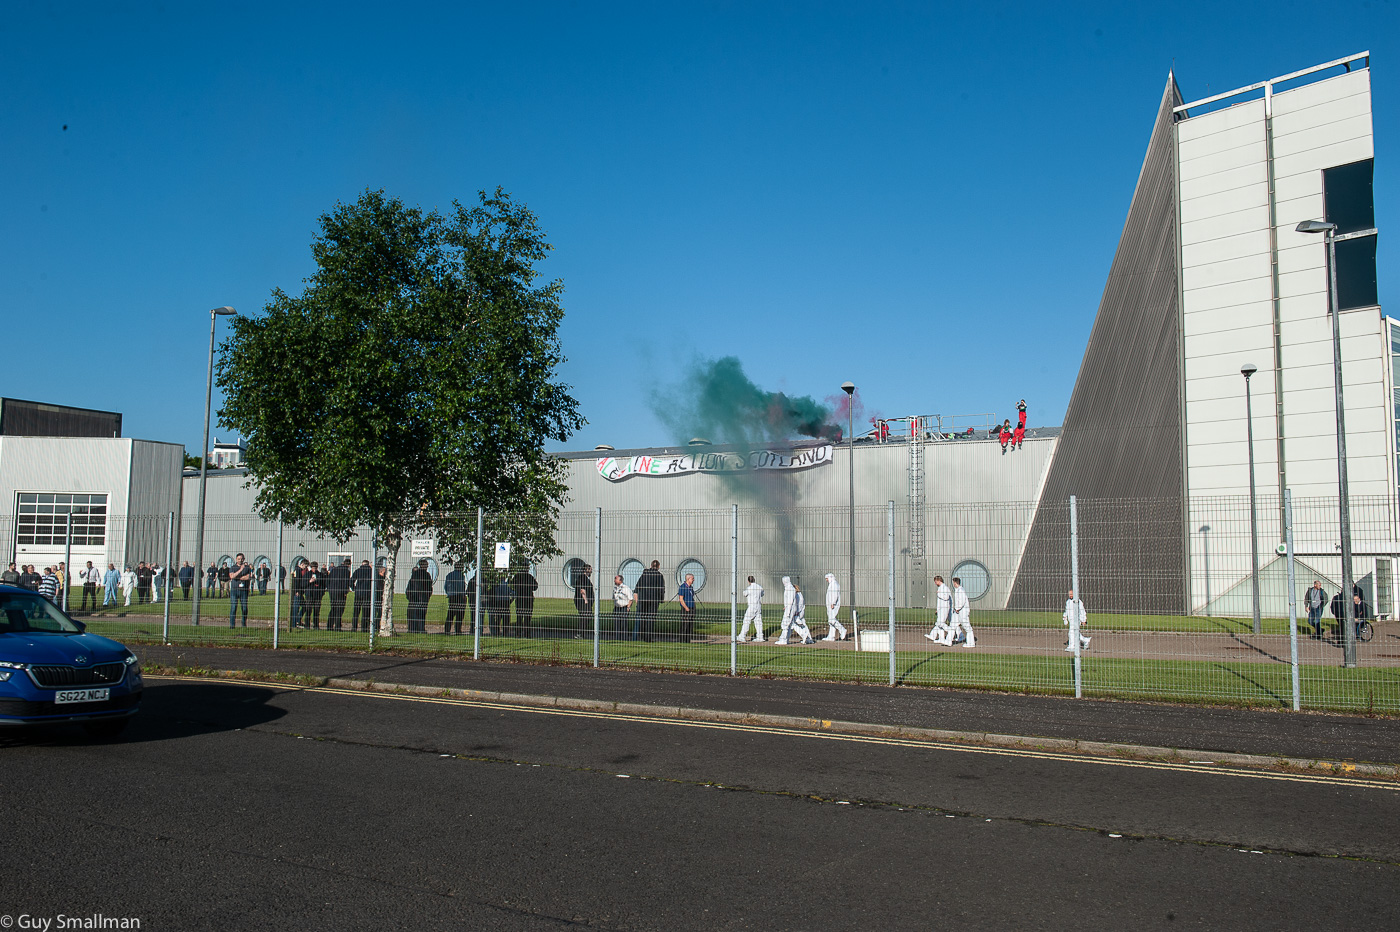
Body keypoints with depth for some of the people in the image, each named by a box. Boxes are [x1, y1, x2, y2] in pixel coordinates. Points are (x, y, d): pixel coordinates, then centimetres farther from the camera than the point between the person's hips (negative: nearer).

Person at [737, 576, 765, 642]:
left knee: (746, 622, 1)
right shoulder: (760, 587, 4)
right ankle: (760, 637, 6)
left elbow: (744, 594, 6)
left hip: (751, 607, -6)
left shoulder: (749, 588, -14)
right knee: (758, 622, 7)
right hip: (759, 607, 6)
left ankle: (742, 636, 3)